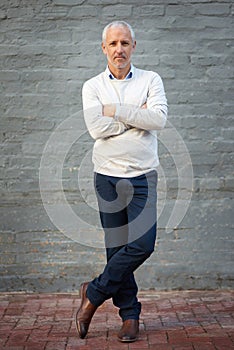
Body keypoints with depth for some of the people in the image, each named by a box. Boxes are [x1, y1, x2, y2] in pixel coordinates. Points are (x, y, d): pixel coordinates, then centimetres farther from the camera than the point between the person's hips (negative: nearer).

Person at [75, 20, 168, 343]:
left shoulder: (151, 80, 5)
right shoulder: (92, 86, 6)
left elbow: (159, 119, -13)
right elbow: (96, 128, -11)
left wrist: (115, 111, -10)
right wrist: (138, 115, -8)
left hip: (143, 176, 0)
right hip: (108, 176, 1)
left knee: (143, 244, -13)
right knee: (117, 248, 2)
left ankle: (95, 293, 4)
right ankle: (130, 316, 13)